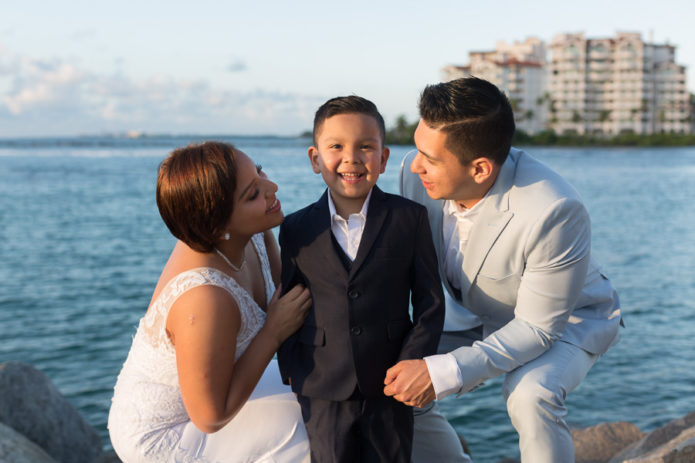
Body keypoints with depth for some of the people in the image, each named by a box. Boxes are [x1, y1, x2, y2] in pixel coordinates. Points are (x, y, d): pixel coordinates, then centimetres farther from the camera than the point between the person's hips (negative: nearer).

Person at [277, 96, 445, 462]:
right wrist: (295, 376, -2)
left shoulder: (409, 218, -3)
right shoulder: (296, 229, 0)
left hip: (388, 390, 0)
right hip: (322, 394, 1)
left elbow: (430, 302, -1)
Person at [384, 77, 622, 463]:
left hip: (565, 320, -5)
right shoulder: (416, 174, -21)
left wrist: (442, 375, -38)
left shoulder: (555, 212, -38)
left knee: (529, 394, -35)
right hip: (469, 320, 5)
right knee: (387, 375, -8)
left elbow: (538, 327, -29)